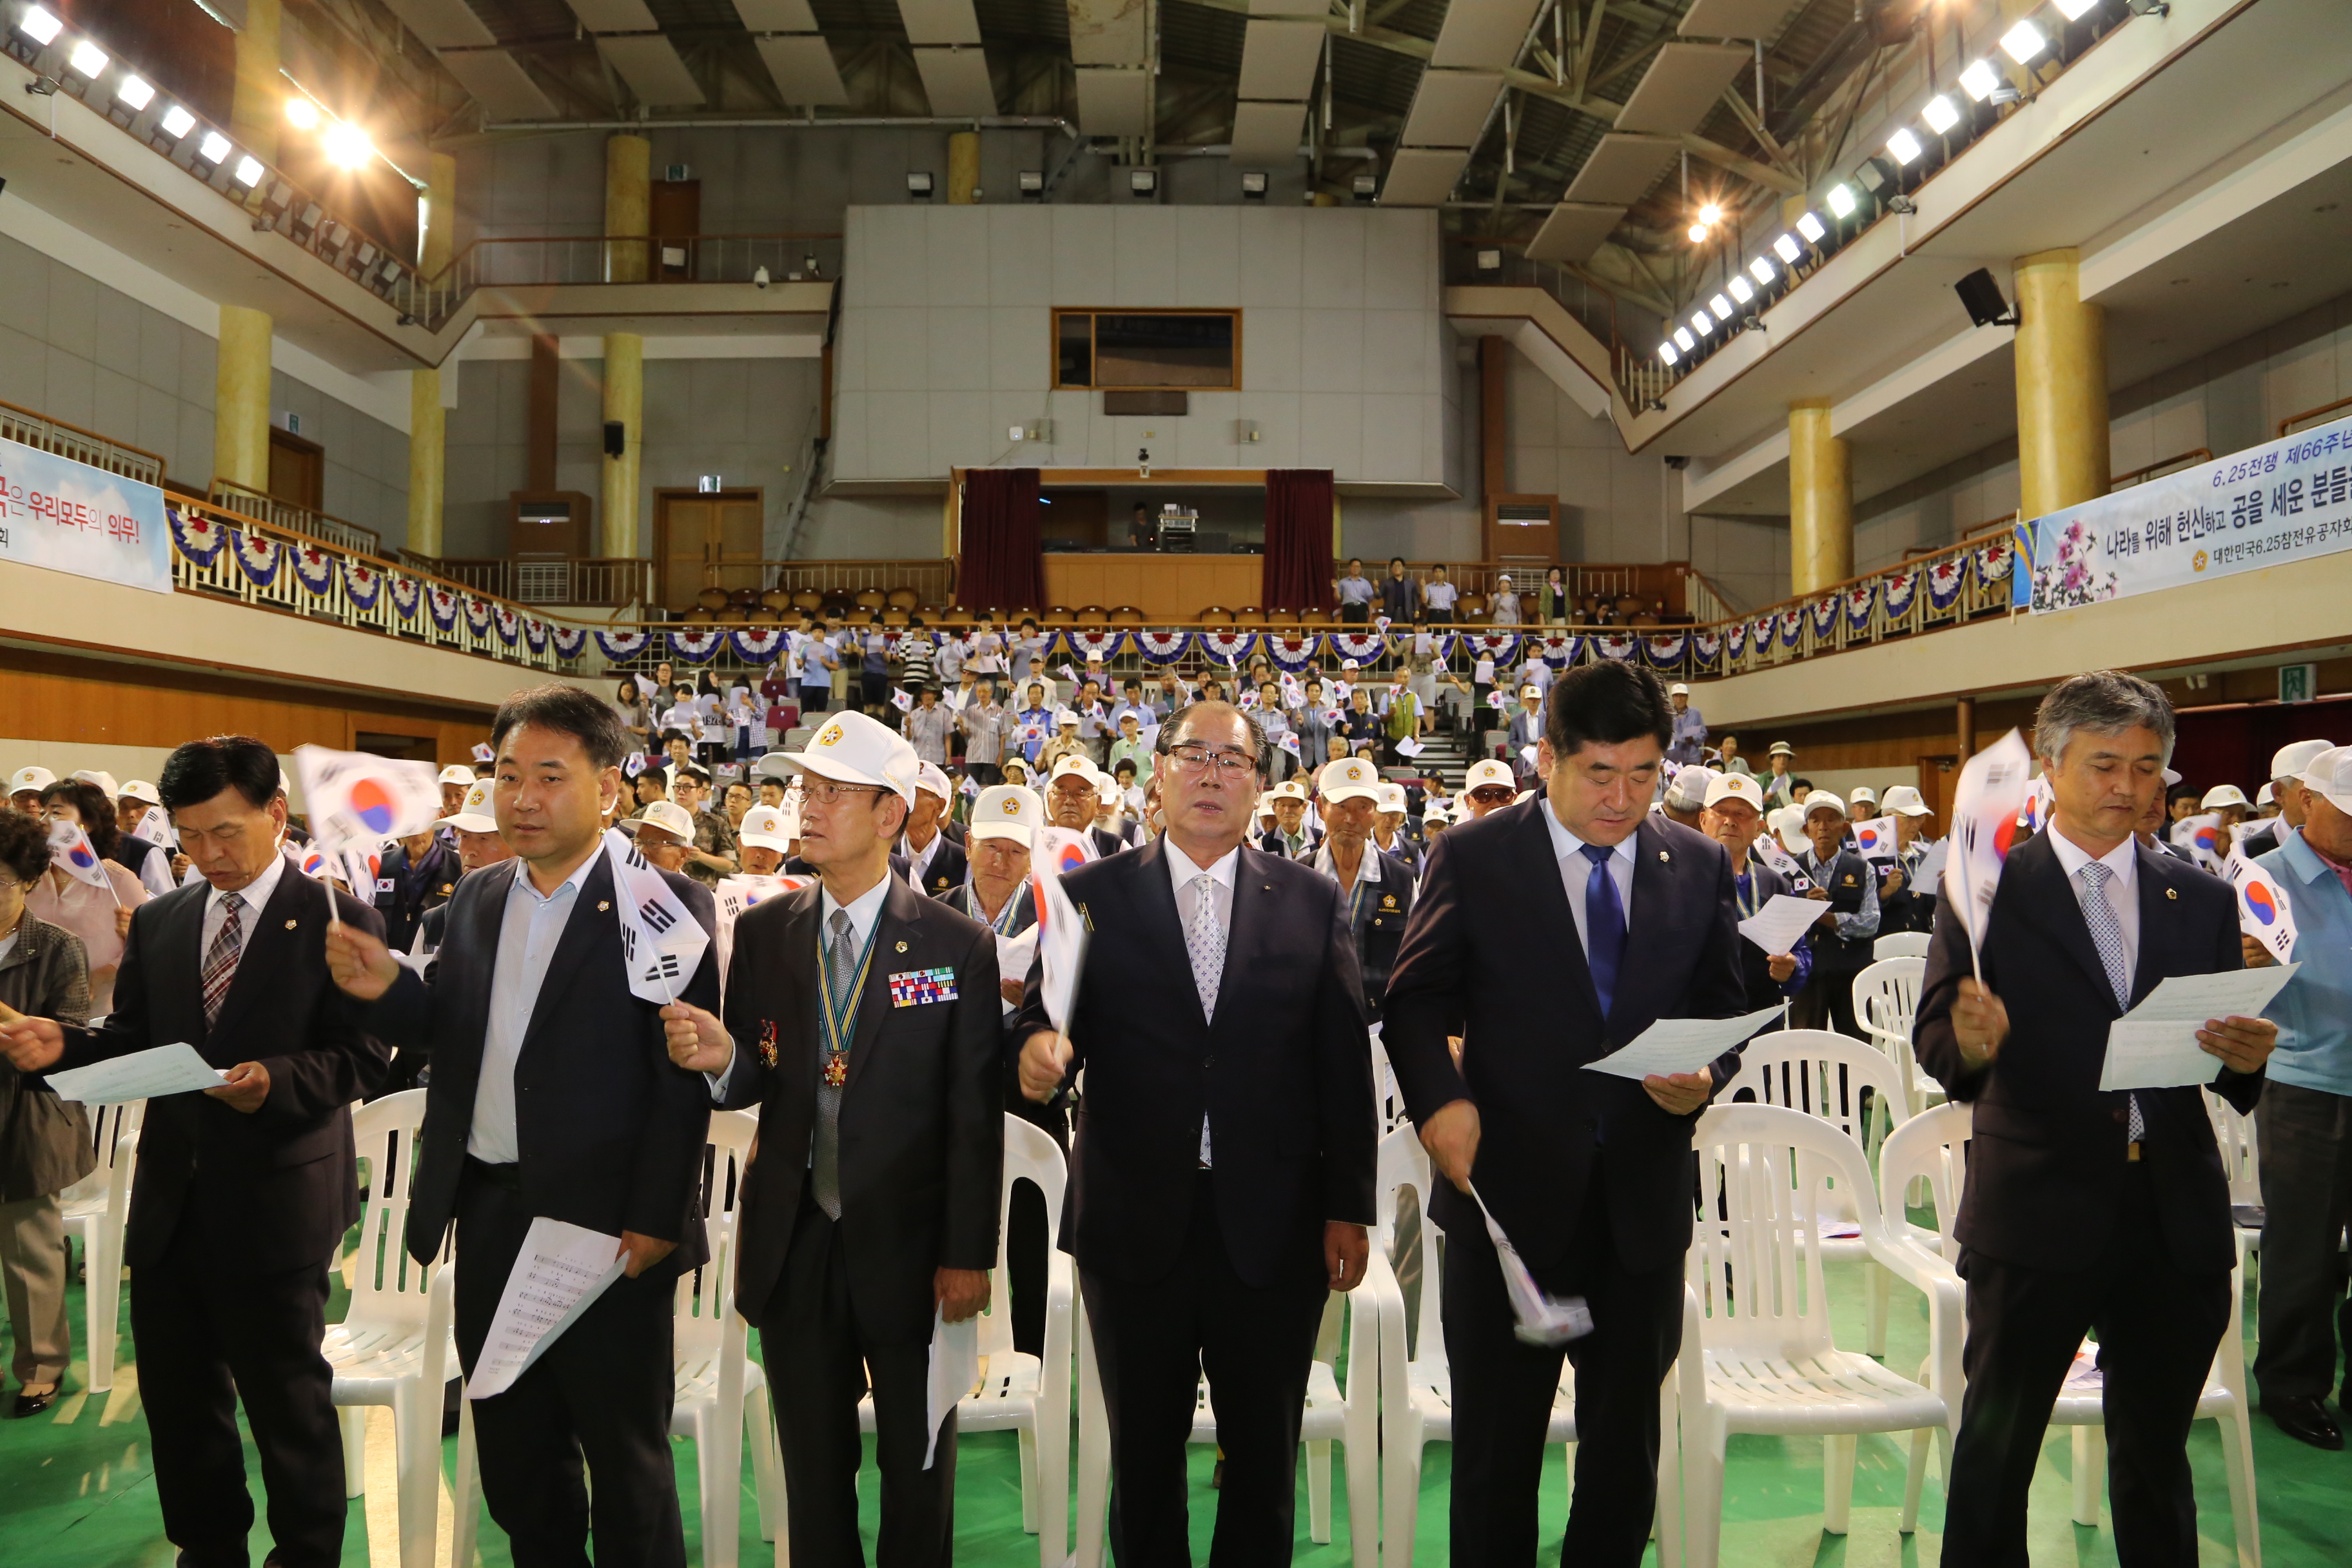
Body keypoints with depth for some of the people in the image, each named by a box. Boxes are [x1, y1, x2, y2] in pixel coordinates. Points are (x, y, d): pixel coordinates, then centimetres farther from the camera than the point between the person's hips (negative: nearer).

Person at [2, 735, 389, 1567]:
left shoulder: (339, 921, -9)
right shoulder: (158, 922, 9)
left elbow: (362, 1055, -14)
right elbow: (131, 1039, 10)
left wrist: (276, 1080, -30)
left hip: (275, 1199, -6)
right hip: (169, 1197, 6)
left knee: (287, 1398, 7)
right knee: (177, 1396, 18)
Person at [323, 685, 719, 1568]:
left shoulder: (664, 905, -13)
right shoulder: (477, 900, 8)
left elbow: (684, 1078, -15)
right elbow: (451, 1031, 9)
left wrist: (655, 1222, -17)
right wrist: (385, 989, -11)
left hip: (606, 1228, -6)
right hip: (488, 1213, 6)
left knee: (625, 1458, 10)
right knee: (511, 1449, 20)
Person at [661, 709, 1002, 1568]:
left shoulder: (959, 945, -8)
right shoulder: (761, 933, 1)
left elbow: (976, 1115, -8)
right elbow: (755, 1084, 3)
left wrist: (969, 1255, -9)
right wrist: (722, 1059, -19)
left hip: (910, 1246, -3)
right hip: (794, 1244, 3)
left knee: (918, 1466, 15)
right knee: (813, 1467, 18)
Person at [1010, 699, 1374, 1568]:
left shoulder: (1313, 900, 2)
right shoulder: (1091, 895, 0)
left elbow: (1344, 1061, 1)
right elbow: (1046, 1016, -6)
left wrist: (1349, 1207, -1)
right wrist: (1040, 1051, -29)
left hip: (1273, 1227, 1)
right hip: (1134, 1223, 0)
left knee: (1265, 1459, 15)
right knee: (1143, 1454, 16)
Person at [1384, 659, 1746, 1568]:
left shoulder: (1700, 868, 3)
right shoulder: (1473, 857, -6)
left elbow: (1723, 1009, 8)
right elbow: (1416, 1002, -4)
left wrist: (1706, 1078, -13)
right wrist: (1439, 1098, -21)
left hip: (1643, 1199, 3)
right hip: (1507, 1190, -2)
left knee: (1627, 1444, 18)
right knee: (1496, 1443, 13)